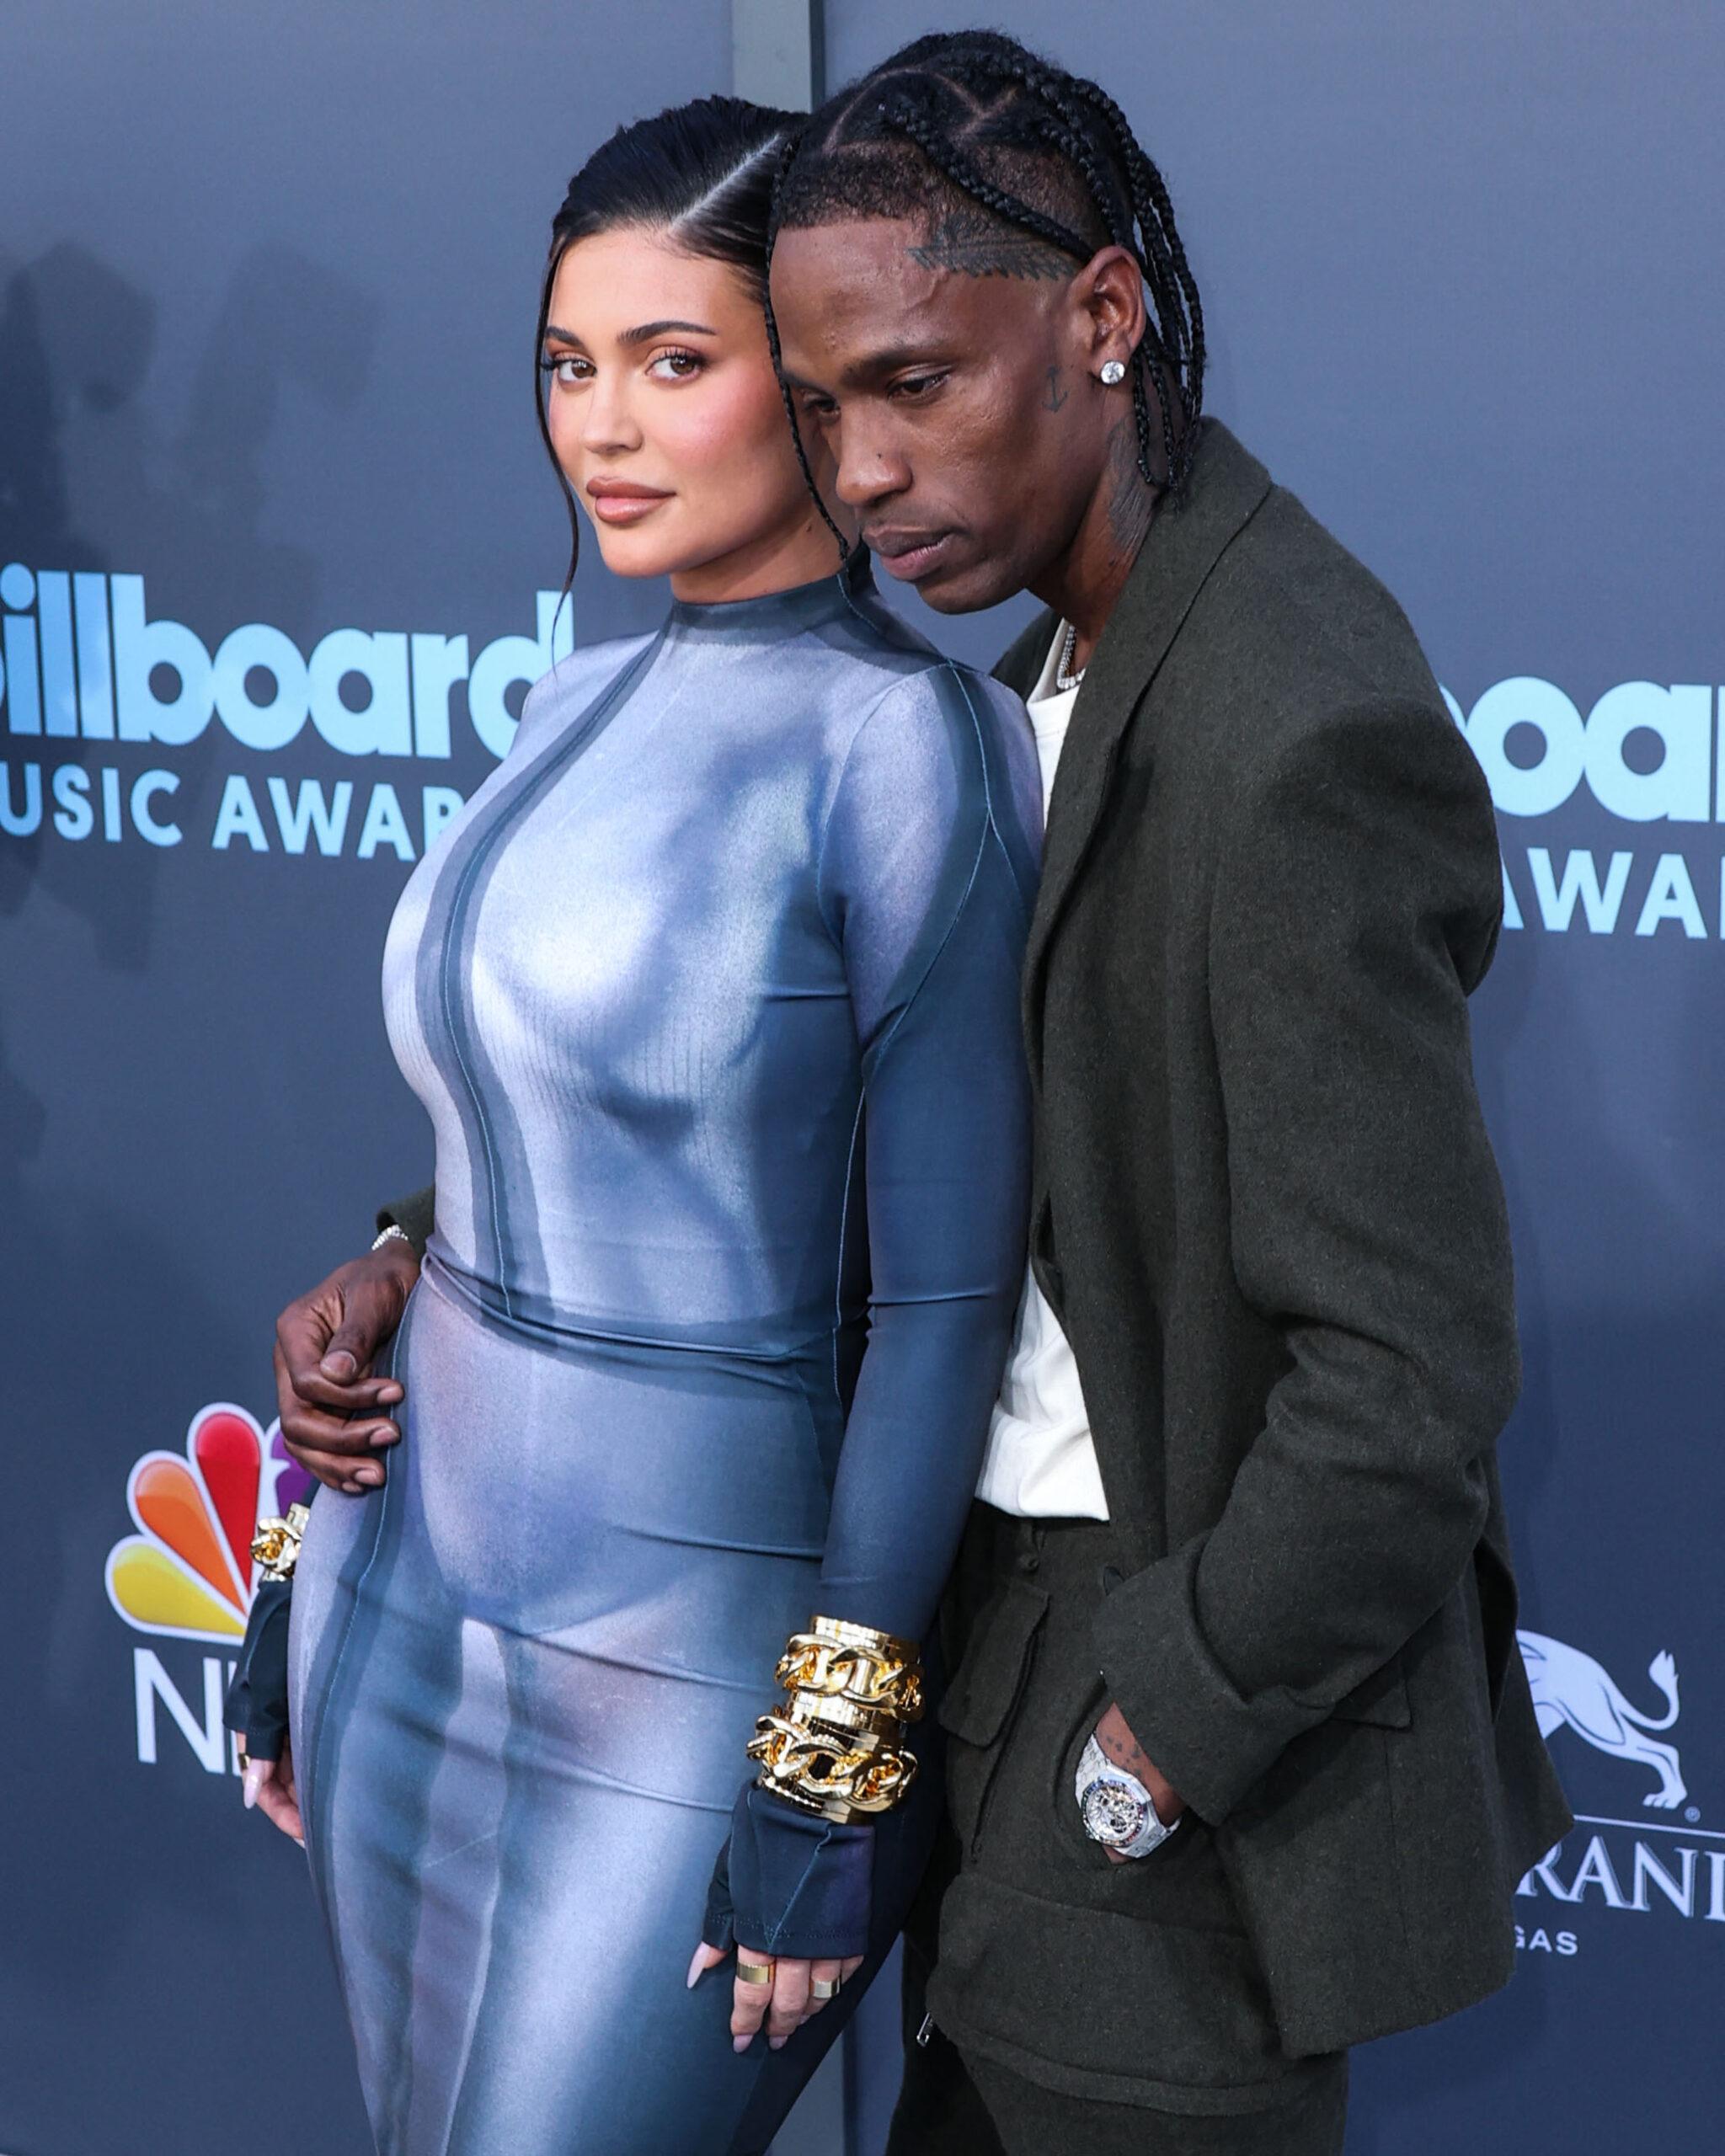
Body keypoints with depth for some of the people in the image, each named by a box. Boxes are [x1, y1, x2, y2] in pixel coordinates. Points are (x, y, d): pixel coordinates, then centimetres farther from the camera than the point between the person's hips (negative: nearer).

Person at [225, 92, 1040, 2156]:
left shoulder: (900, 743, -15)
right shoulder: (582, 708, 7)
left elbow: (938, 1297, -15)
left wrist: (836, 1771, -15)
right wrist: (312, 1589, 16)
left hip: (686, 1672, -7)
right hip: (410, 1612, 7)